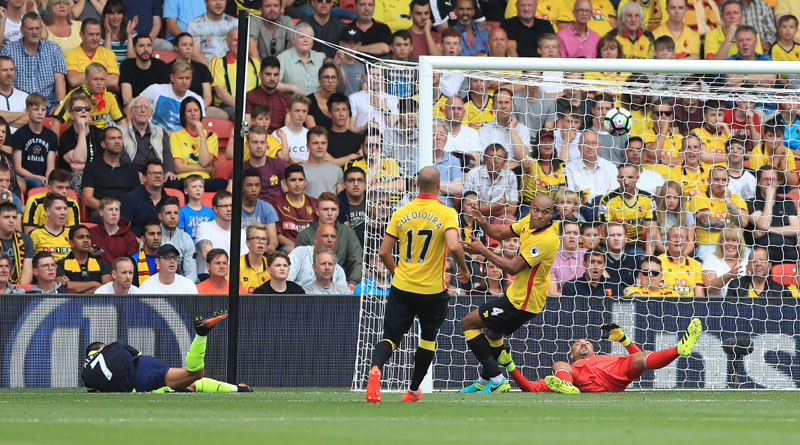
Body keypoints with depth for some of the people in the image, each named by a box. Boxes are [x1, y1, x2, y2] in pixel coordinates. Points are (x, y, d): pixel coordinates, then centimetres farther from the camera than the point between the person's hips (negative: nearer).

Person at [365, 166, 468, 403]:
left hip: (402, 286, 2)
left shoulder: (401, 213, 1)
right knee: (428, 339, 21)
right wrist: (464, 270, -4)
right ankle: (413, 390, 29)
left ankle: (375, 369, -30)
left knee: (390, 337, 2)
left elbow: (384, 252, 1)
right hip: (432, 290, -2)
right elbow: (454, 247, -23)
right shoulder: (446, 213, -9)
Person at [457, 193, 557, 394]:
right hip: (516, 293, 9)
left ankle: (497, 380, -5)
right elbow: (500, 234, 7)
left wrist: (483, 251, -25)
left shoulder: (546, 240, -30)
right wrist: (483, 223, -15)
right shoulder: (528, 222, -3)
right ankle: (484, 382, 50)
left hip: (523, 302, -9)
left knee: (468, 323, -5)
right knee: (493, 333, 29)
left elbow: (514, 267, -30)